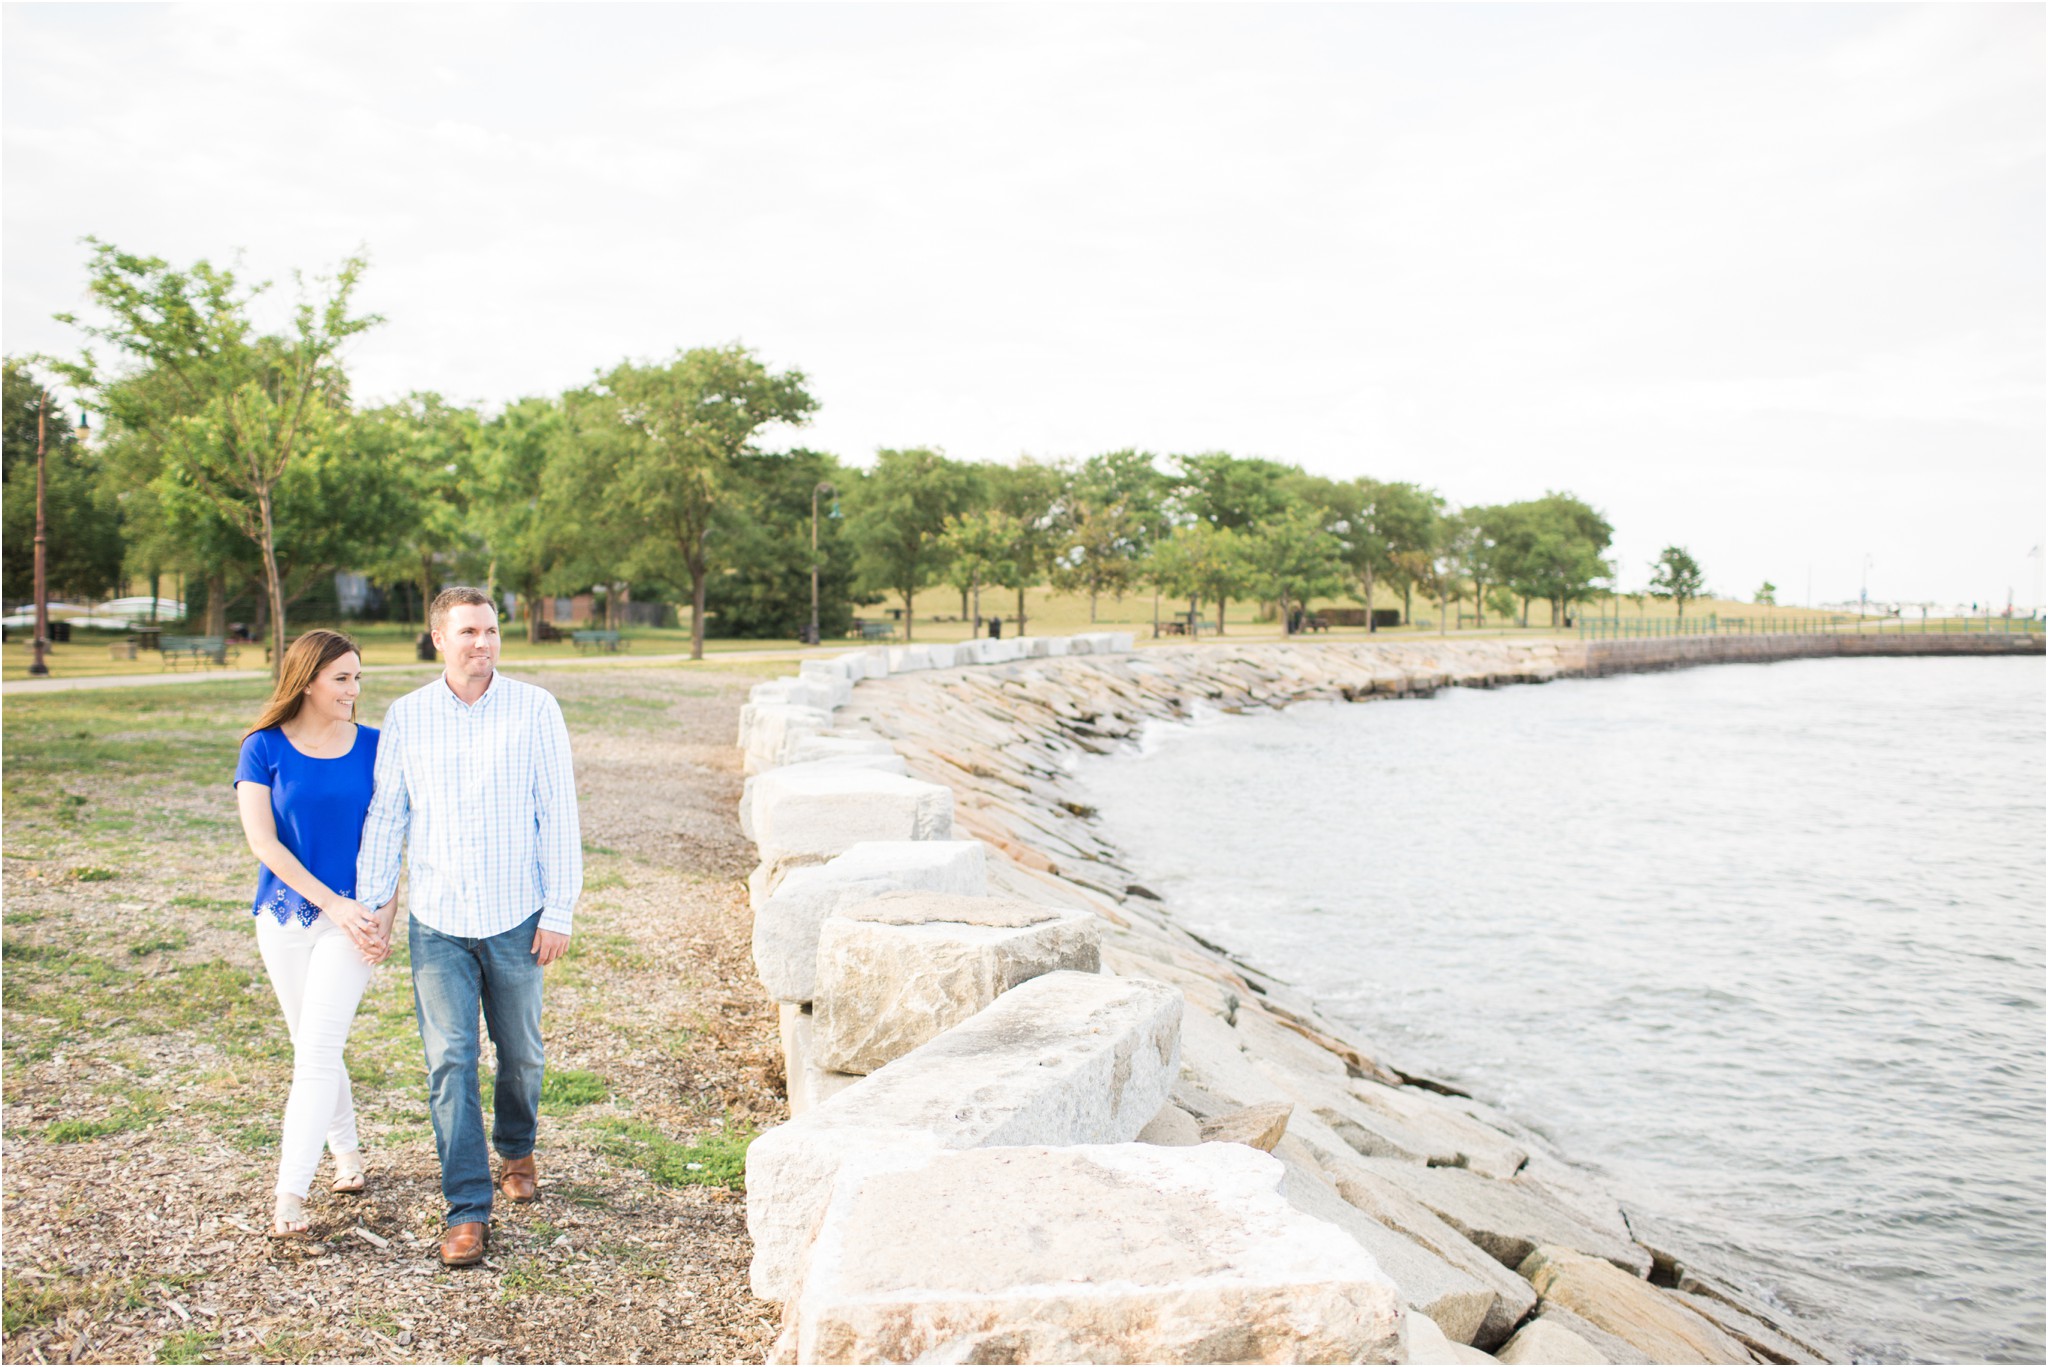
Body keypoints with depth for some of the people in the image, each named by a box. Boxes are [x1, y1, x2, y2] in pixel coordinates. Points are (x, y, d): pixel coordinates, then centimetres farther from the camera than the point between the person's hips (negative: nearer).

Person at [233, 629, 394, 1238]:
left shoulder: (373, 746, -2)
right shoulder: (265, 748, -4)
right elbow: (261, 840, -9)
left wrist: (384, 918, -7)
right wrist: (333, 903, -14)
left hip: (352, 917, -1)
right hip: (287, 914, 2)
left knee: (318, 1051, -9)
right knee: (311, 1050, 14)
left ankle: (290, 1194, -6)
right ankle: (347, 1152, 34)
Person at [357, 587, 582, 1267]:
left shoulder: (535, 709, -5)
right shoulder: (406, 716, 1)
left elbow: (558, 815, -5)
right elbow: (386, 815, 6)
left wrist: (560, 911, -8)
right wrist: (368, 904, 0)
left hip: (516, 917, 0)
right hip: (436, 921, 1)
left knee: (520, 1052, 14)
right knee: (449, 1061, -3)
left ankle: (516, 1148, 42)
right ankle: (467, 1209, 4)